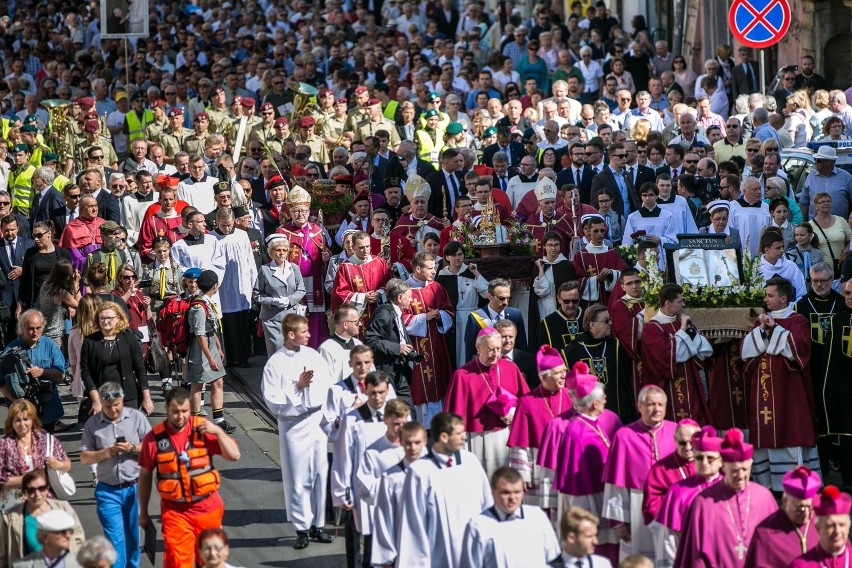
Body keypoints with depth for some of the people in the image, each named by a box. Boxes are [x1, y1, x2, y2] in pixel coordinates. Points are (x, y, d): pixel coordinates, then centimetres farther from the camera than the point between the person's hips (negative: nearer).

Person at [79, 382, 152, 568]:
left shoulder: (137, 417, -1)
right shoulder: (93, 424, 2)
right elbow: (84, 457, 3)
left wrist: (132, 448, -18)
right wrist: (105, 453, -13)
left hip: (134, 488, 0)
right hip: (108, 491, 0)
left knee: (133, 537, 13)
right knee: (115, 539, -6)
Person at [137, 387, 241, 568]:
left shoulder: (203, 429, -6)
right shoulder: (154, 438, -7)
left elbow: (234, 455, -7)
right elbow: (145, 476, 5)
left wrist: (218, 432, -21)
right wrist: (143, 512, 10)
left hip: (207, 509, 1)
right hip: (175, 512, -1)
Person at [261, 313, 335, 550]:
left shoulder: (313, 356, 5)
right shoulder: (275, 363, -8)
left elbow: (328, 386, 7)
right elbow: (274, 401, -12)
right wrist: (298, 386, -19)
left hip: (318, 422, 4)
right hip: (294, 426, -4)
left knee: (320, 475, 8)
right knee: (298, 479, 2)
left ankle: (318, 524, 20)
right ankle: (302, 528, 13)